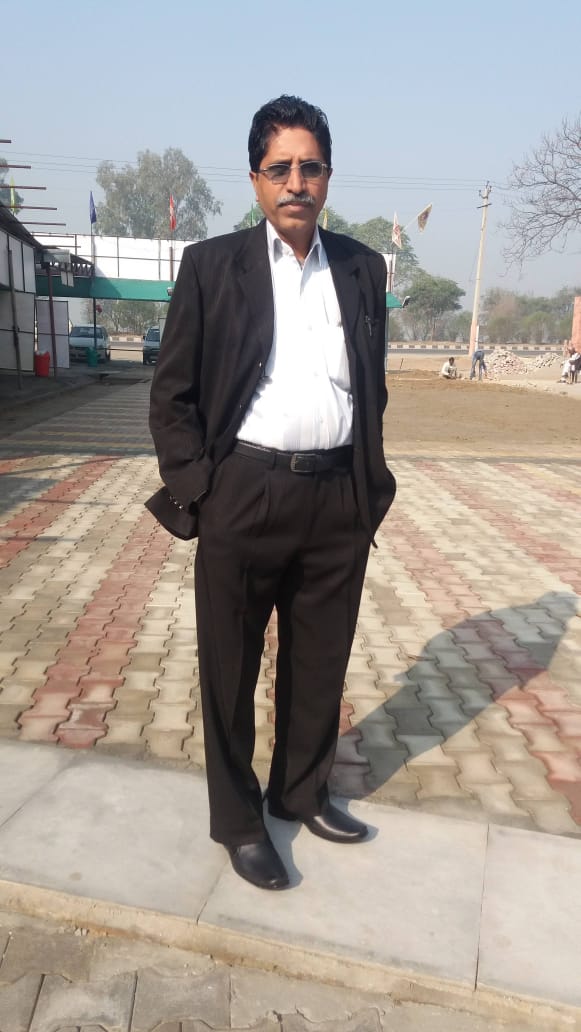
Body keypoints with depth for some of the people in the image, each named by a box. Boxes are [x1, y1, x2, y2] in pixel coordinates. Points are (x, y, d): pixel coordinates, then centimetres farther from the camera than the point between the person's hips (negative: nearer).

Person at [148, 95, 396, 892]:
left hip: (341, 500, 4)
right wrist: (196, 490, -8)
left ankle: (302, 793, 39)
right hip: (244, 497, -3)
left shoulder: (362, 267, 9)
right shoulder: (211, 265, 0)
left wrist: (371, 482, 7)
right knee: (230, 668, 10)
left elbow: (373, 386, 14)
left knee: (320, 663, 16)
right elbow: (172, 394, -1)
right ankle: (238, 818, 31)